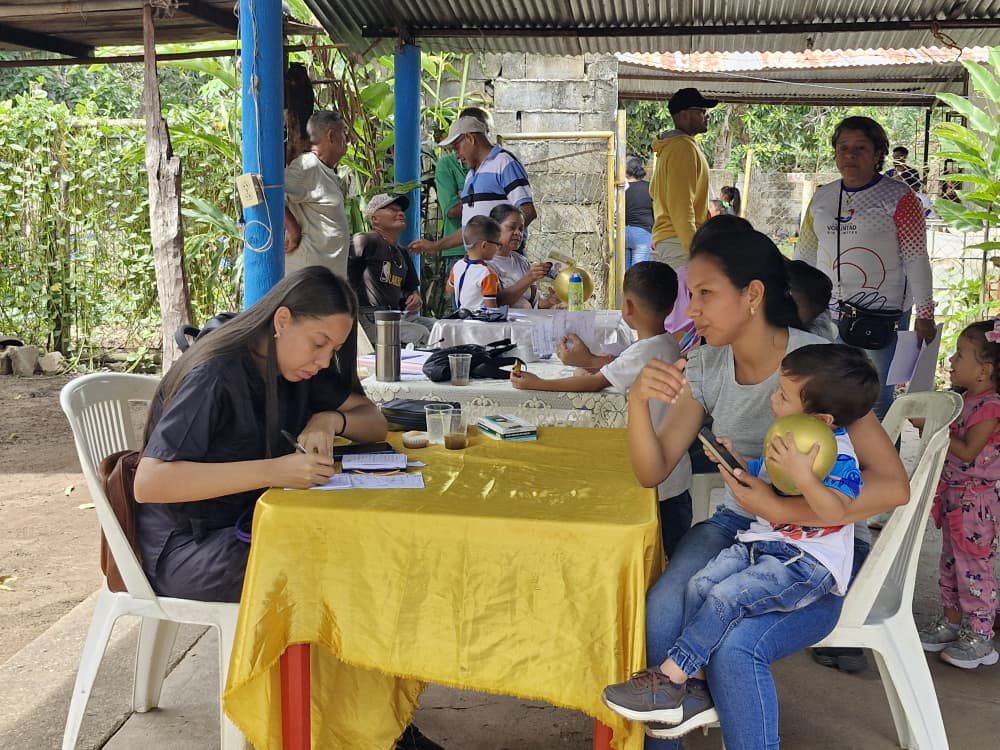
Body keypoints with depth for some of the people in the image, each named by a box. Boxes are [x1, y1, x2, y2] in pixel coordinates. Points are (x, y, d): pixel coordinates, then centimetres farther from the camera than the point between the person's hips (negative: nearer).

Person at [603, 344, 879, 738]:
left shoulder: (839, 457, -18)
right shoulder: (788, 438, 9)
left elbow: (835, 513, -34)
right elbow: (760, 477, 28)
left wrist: (802, 476, -43)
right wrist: (732, 460, 12)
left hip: (809, 563, -9)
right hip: (763, 542, 9)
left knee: (726, 596, -24)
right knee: (699, 584, -10)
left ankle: (669, 680, -14)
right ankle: (695, 689, -6)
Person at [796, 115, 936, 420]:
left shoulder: (898, 198, -5)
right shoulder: (822, 197, 10)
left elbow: (916, 260, -6)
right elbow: (805, 254, 17)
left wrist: (925, 314, -8)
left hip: (881, 315, -5)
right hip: (825, 314, 5)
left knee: (876, 400, -2)